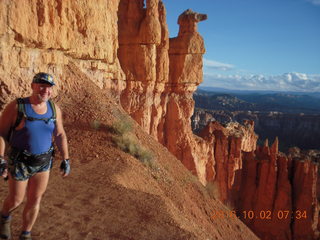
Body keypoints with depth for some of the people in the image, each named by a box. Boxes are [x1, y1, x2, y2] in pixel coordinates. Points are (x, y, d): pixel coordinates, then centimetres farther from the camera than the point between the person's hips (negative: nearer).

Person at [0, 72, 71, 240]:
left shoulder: (54, 109, -7)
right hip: (20, 163, -3)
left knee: (34, 200, 10)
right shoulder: (16, 107, -19)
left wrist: (66, 160, -2)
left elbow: (60, 135, 0)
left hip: (44, 162, 3)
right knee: (16, 200, 14)